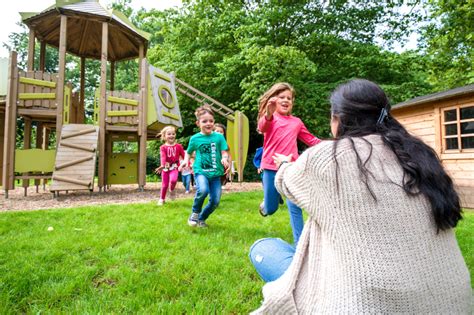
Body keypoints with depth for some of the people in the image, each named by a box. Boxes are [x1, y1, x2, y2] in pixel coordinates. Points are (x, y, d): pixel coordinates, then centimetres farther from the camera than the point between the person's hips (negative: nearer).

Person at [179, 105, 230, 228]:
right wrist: (186, 160, -2)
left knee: (215, 201, 1)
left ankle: (201, 218, 29)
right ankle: (195, 212, -1)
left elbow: (224, 152, -1)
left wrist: (225, 159, -24)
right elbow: (188, 152, 17)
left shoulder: (219, 137, 0)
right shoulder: (195, 138, 2)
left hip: (215, 173, 2)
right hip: (200, 171, -2)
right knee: (203, 190, -31)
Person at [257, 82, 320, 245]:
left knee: (295, 207, -2)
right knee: (270, 209, 9)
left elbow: (310, 140, 23)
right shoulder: (269, 117, -3)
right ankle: (266, 203, 45)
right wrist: (269, 114, -49)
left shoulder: (296, 122, 12)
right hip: (271, 168, -2)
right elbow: (262, 127, -28)